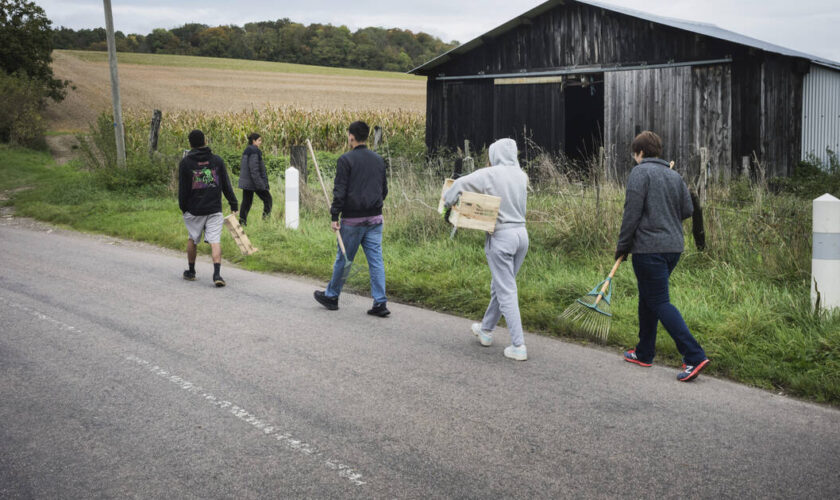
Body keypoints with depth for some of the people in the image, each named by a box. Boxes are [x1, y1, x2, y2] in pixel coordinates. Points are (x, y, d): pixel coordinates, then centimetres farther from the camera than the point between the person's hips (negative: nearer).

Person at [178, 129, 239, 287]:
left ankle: (191, 271, 29)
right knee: (215, 241, -5)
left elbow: (183, 189, -1)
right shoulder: (217, 160, 2)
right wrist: (233, 203, 13)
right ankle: (217, 274, -19)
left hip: (194, 210, 0)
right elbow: (226, 185, 5)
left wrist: (183, 208, 10)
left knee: (192, 239, 18)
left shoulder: (185, 163, -3)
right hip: (214, 209, 0)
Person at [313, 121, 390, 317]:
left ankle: (331, 296, 24)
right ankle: (380, 302, -1)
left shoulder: (346, 159, -9)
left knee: (343, 259, 8)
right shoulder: (378, 160, 9)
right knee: (376, 260, 3)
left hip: (352, 219, -5)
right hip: (375, 219, 5)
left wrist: (335, 216, -9)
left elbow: (340, 191, -13)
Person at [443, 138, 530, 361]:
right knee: (500, 286, 21)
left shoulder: (489, 175, -11)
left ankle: (518, 346, -4)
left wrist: (447, 201, 8)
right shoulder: (522, 176, 6)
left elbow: (460, 184, -11)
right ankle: (486, 330, 39)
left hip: (501, 236, -6)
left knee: (506, 292, -2)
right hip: (521, 233, 6)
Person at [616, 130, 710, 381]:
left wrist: (622, 245, -5)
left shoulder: (640, 172, -8)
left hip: (649, 248, -8)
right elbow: (687, 210, 10)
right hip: (673, 247, 8)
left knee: (660, 303, -6)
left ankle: (694, 356, -14)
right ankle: (644, 353, 27)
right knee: (648, 299, 19)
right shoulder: (675, 175, 13)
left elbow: (632, 213, -13)